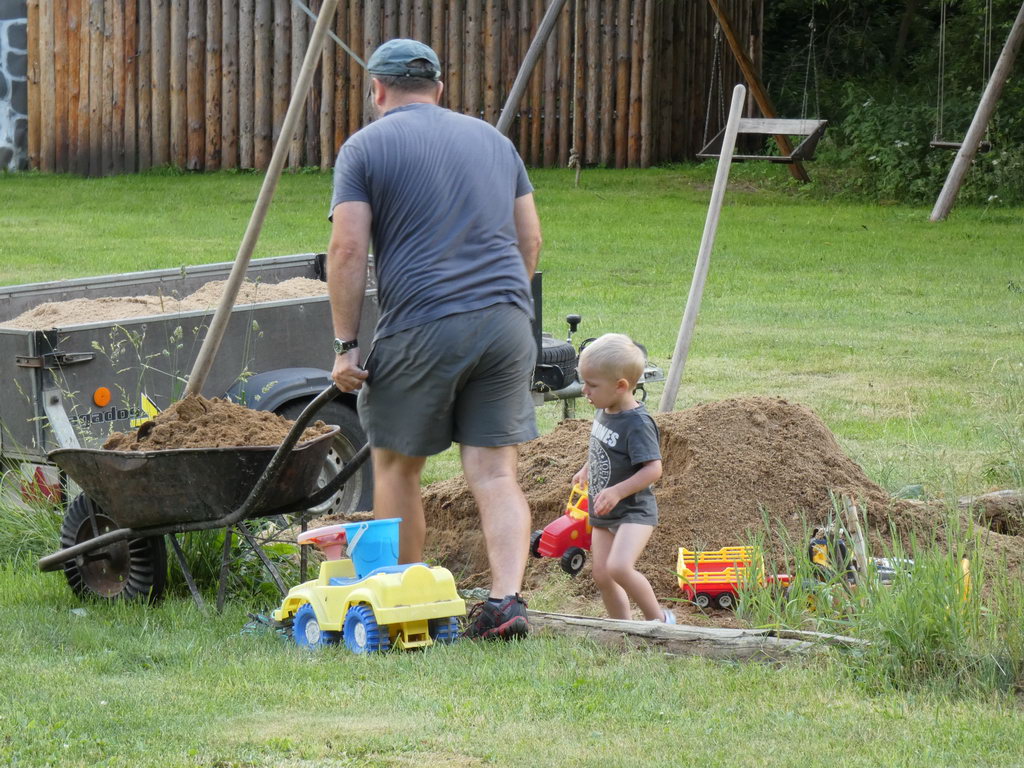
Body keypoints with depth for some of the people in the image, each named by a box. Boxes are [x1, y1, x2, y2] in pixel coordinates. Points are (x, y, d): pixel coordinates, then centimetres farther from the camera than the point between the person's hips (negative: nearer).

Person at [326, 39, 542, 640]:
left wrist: (345, 345, -3)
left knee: (397, 465, 13)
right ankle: (506, 600, -14)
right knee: (495, 472, 2)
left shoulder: (366, 147, 4)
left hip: (421, 328, -4)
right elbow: (530, 239, 19)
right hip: (507, 320, 4)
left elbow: (348, 250, -6)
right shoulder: (492, 139, 19)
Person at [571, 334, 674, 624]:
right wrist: (587, 470, 33)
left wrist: (616, 492, -32)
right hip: (603, 513, 9)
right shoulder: (604, 412, 4)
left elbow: (653, 469, -27)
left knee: (619, 566, -25)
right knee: (602, 575, 8)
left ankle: (659, 618, -9)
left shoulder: (637, 423, -22)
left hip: (633, 511, -9)